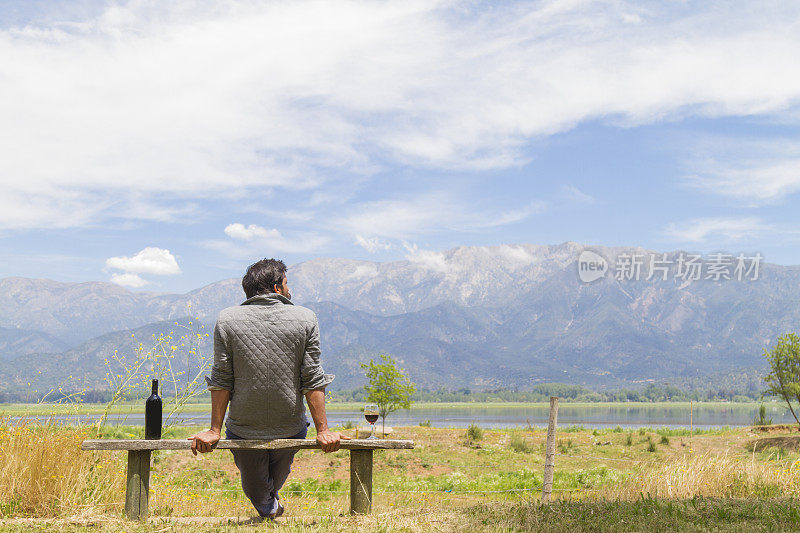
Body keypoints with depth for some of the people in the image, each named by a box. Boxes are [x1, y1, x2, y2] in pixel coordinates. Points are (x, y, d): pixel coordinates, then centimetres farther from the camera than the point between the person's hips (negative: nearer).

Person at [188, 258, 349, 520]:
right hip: (290, 428, 2)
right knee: (278, 476, 35)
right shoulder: (306, 319, -6)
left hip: (243, 430, -2)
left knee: (256, 492, 28)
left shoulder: (227, 320, -6)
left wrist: (214, 430, 2)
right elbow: (313, 380, -7)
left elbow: (221, 380, -5)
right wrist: (323, 431, -2)